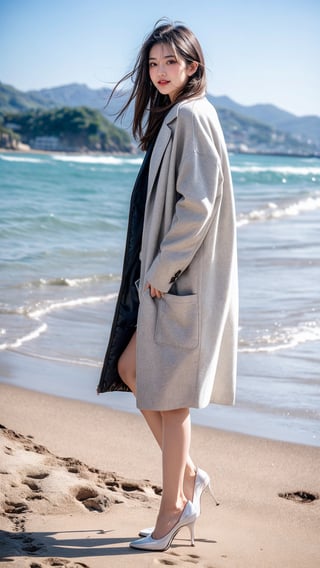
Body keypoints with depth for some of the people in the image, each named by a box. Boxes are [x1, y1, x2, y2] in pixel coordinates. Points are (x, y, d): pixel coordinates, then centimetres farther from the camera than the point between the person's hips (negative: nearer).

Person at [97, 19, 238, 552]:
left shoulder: (192, 116, -14)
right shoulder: (168, 116, 16)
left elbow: (198, 203, -22)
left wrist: (161, 270, -18)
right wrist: (151, 270, 13)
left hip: (182, 277, -10)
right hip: (160, 274, 10)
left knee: (169, 393, -2)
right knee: (130, 369, 12)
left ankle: (173, 508, 12)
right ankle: (188, 474, 21)